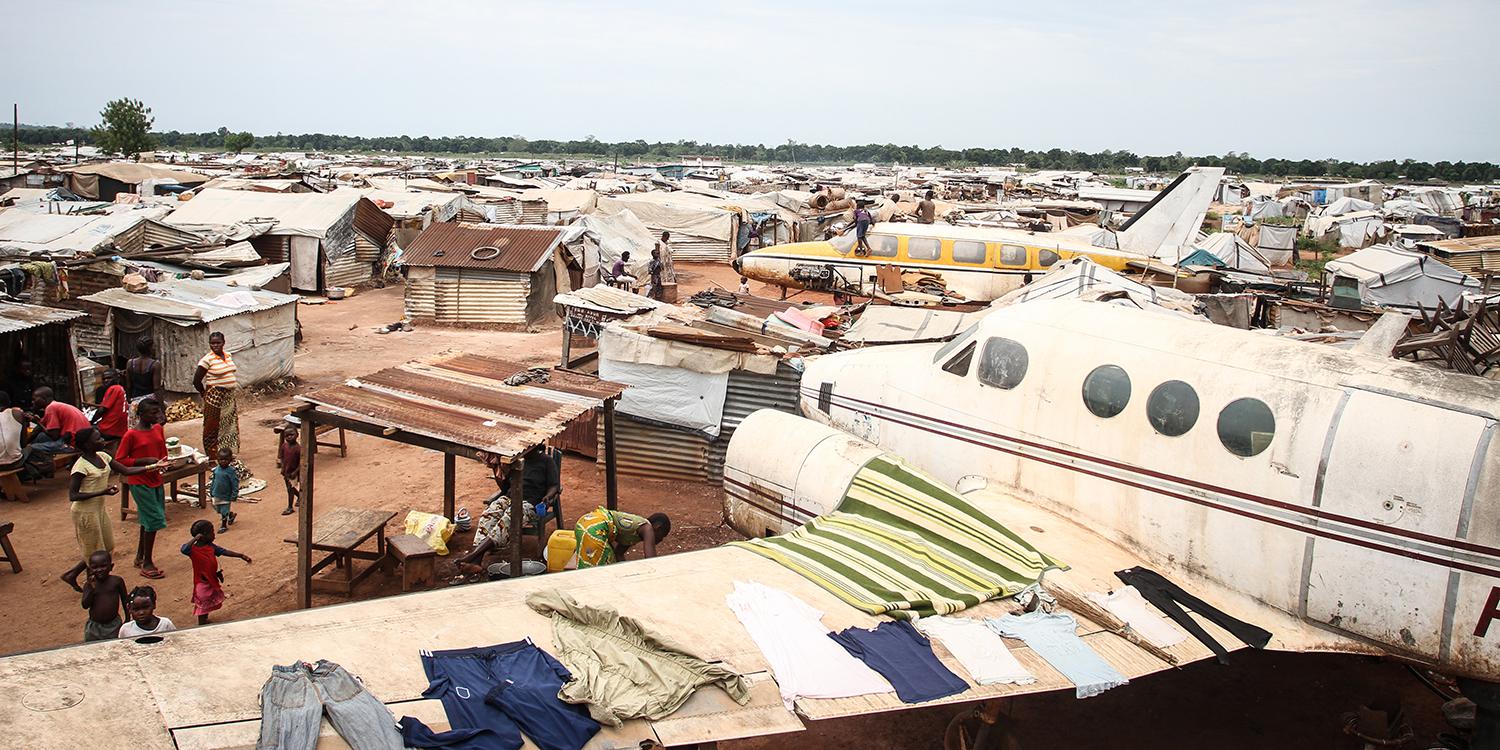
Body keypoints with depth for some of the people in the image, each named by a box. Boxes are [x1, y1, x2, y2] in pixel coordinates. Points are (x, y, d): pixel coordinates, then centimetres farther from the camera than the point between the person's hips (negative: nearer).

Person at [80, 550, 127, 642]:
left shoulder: (117, 581, -6)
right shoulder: (89, 584, -5)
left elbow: (125, 600, 4)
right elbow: (85, 605, -13)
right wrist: (91, 588, -24)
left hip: (114, 625, -1)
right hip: (94, 626, 1)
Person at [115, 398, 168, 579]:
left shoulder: (158, 429, 6)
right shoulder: (131, 434, -15)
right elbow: (119, 459, -13)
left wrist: (162, 462, -5)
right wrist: (144, 461, -21)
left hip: (155, 480, 7)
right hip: (139, 482, -7)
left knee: (147, 520, 17)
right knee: (154, 520, -8)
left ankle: (140, 557, 32)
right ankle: (147, 564, 2)